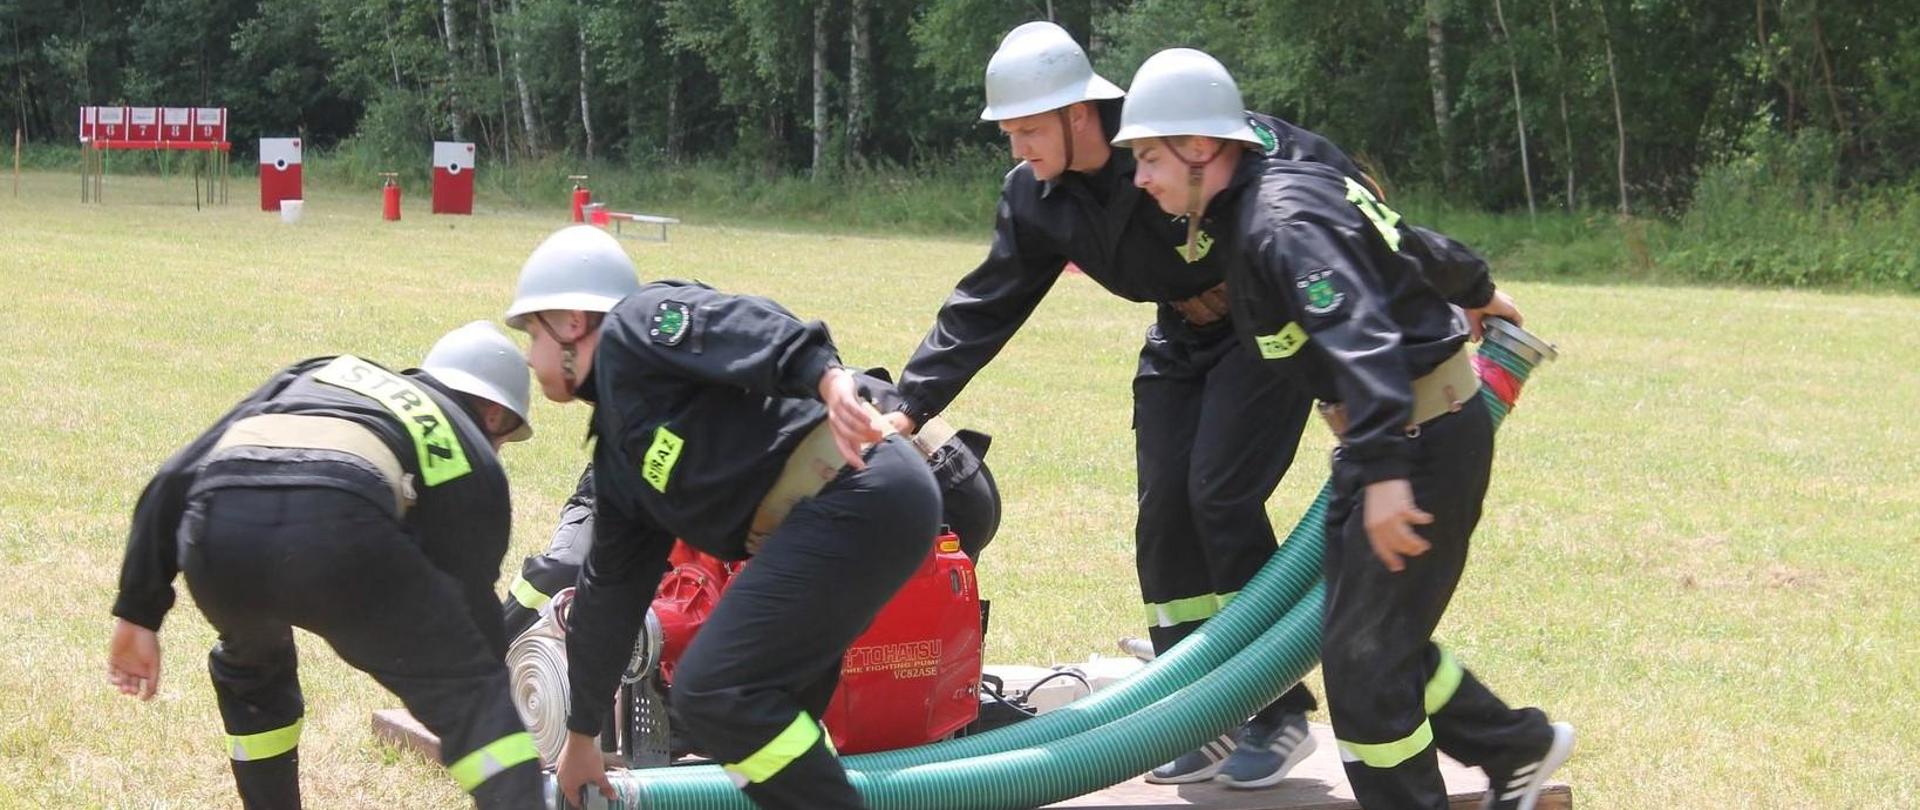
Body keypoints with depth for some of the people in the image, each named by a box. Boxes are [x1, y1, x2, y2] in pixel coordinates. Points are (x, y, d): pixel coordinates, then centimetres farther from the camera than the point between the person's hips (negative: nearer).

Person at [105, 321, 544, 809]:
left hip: (219, 528, 4)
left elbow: (175, 480, 30)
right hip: (340, 529, -4)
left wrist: (139, 613, 32)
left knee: (250, 669, 35)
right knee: (472, 696, 10)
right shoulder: (472, 461, 30)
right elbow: (473, 609, 31)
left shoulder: (320, 374, 40)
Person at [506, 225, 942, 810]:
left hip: (859, 492, -10)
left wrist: (829, 379, -34)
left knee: (714, 694, -12)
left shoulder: (635, 326, 2)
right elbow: (610, 593, 34)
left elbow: (747, 326, -16)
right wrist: (581, 737, 40)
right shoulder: (617, 458, 27)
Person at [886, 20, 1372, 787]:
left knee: (1221, 496, -16)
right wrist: (910, 404, -9)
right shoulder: (1036, 201, -9)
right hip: (1183, 340, 7)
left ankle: (1279, 716, -5)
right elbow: (984, 306, -1)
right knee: (1164, 517, -1)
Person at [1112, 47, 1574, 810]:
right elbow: (1403, 242, 27)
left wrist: (1385, 471, -42)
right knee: (1378, 632, 17)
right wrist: (1474, 293, 45)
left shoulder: (1282, 222, -20)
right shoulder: (1252, 208, 11)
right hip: (1398, 437, 10)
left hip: (1425, 438, -10)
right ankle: (1516, 748, 30)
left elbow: (1363, 337, -33)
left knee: (1362, 652, -7)